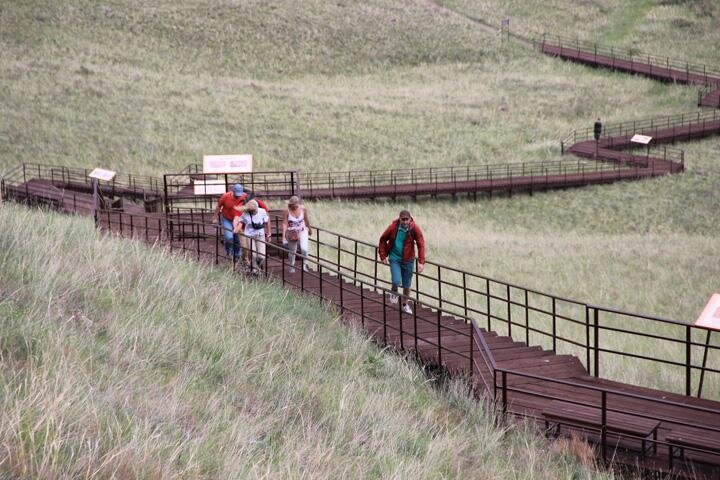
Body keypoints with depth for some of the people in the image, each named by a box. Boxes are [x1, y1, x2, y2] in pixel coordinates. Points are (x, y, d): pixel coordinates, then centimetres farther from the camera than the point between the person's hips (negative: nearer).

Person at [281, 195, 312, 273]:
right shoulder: (287, 211, -17)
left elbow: (307, 219, 7)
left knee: (304, 249, -21)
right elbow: (284, 224, -15)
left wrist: (310, 229, 22)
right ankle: (292, 266, 39)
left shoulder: (303, 208, -11)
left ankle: (304, 264, 4)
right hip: (291, 234, 0)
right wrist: (283, 237, -21)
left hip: (302, 231, 0)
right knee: (292, 251, 12)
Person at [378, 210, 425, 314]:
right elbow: (383, 240, 1)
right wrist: (383, 256, 1)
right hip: (395, 258, -1)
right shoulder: (393, 227, -15)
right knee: (396, 281, -16)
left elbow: (421, 245, -12)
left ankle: (405, 305, 33)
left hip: (408, 260, 1)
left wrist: (421, 262, -20)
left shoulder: (414, 229, -14)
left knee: (407, 285, 11)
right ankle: (394, 293, 19)